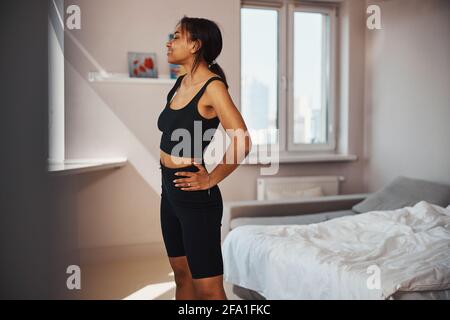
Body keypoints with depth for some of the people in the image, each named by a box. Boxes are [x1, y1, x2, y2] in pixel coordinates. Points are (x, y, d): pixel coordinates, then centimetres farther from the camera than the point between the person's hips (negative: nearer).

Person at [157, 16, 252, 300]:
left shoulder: (212, 87, -16)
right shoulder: (181, 83, 9)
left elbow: (242, 143, -25)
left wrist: (211, 179, -16)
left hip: (195, 197, -9)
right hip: (170, 191, 9)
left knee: (208, 288, -3)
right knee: (182, 276, 19)